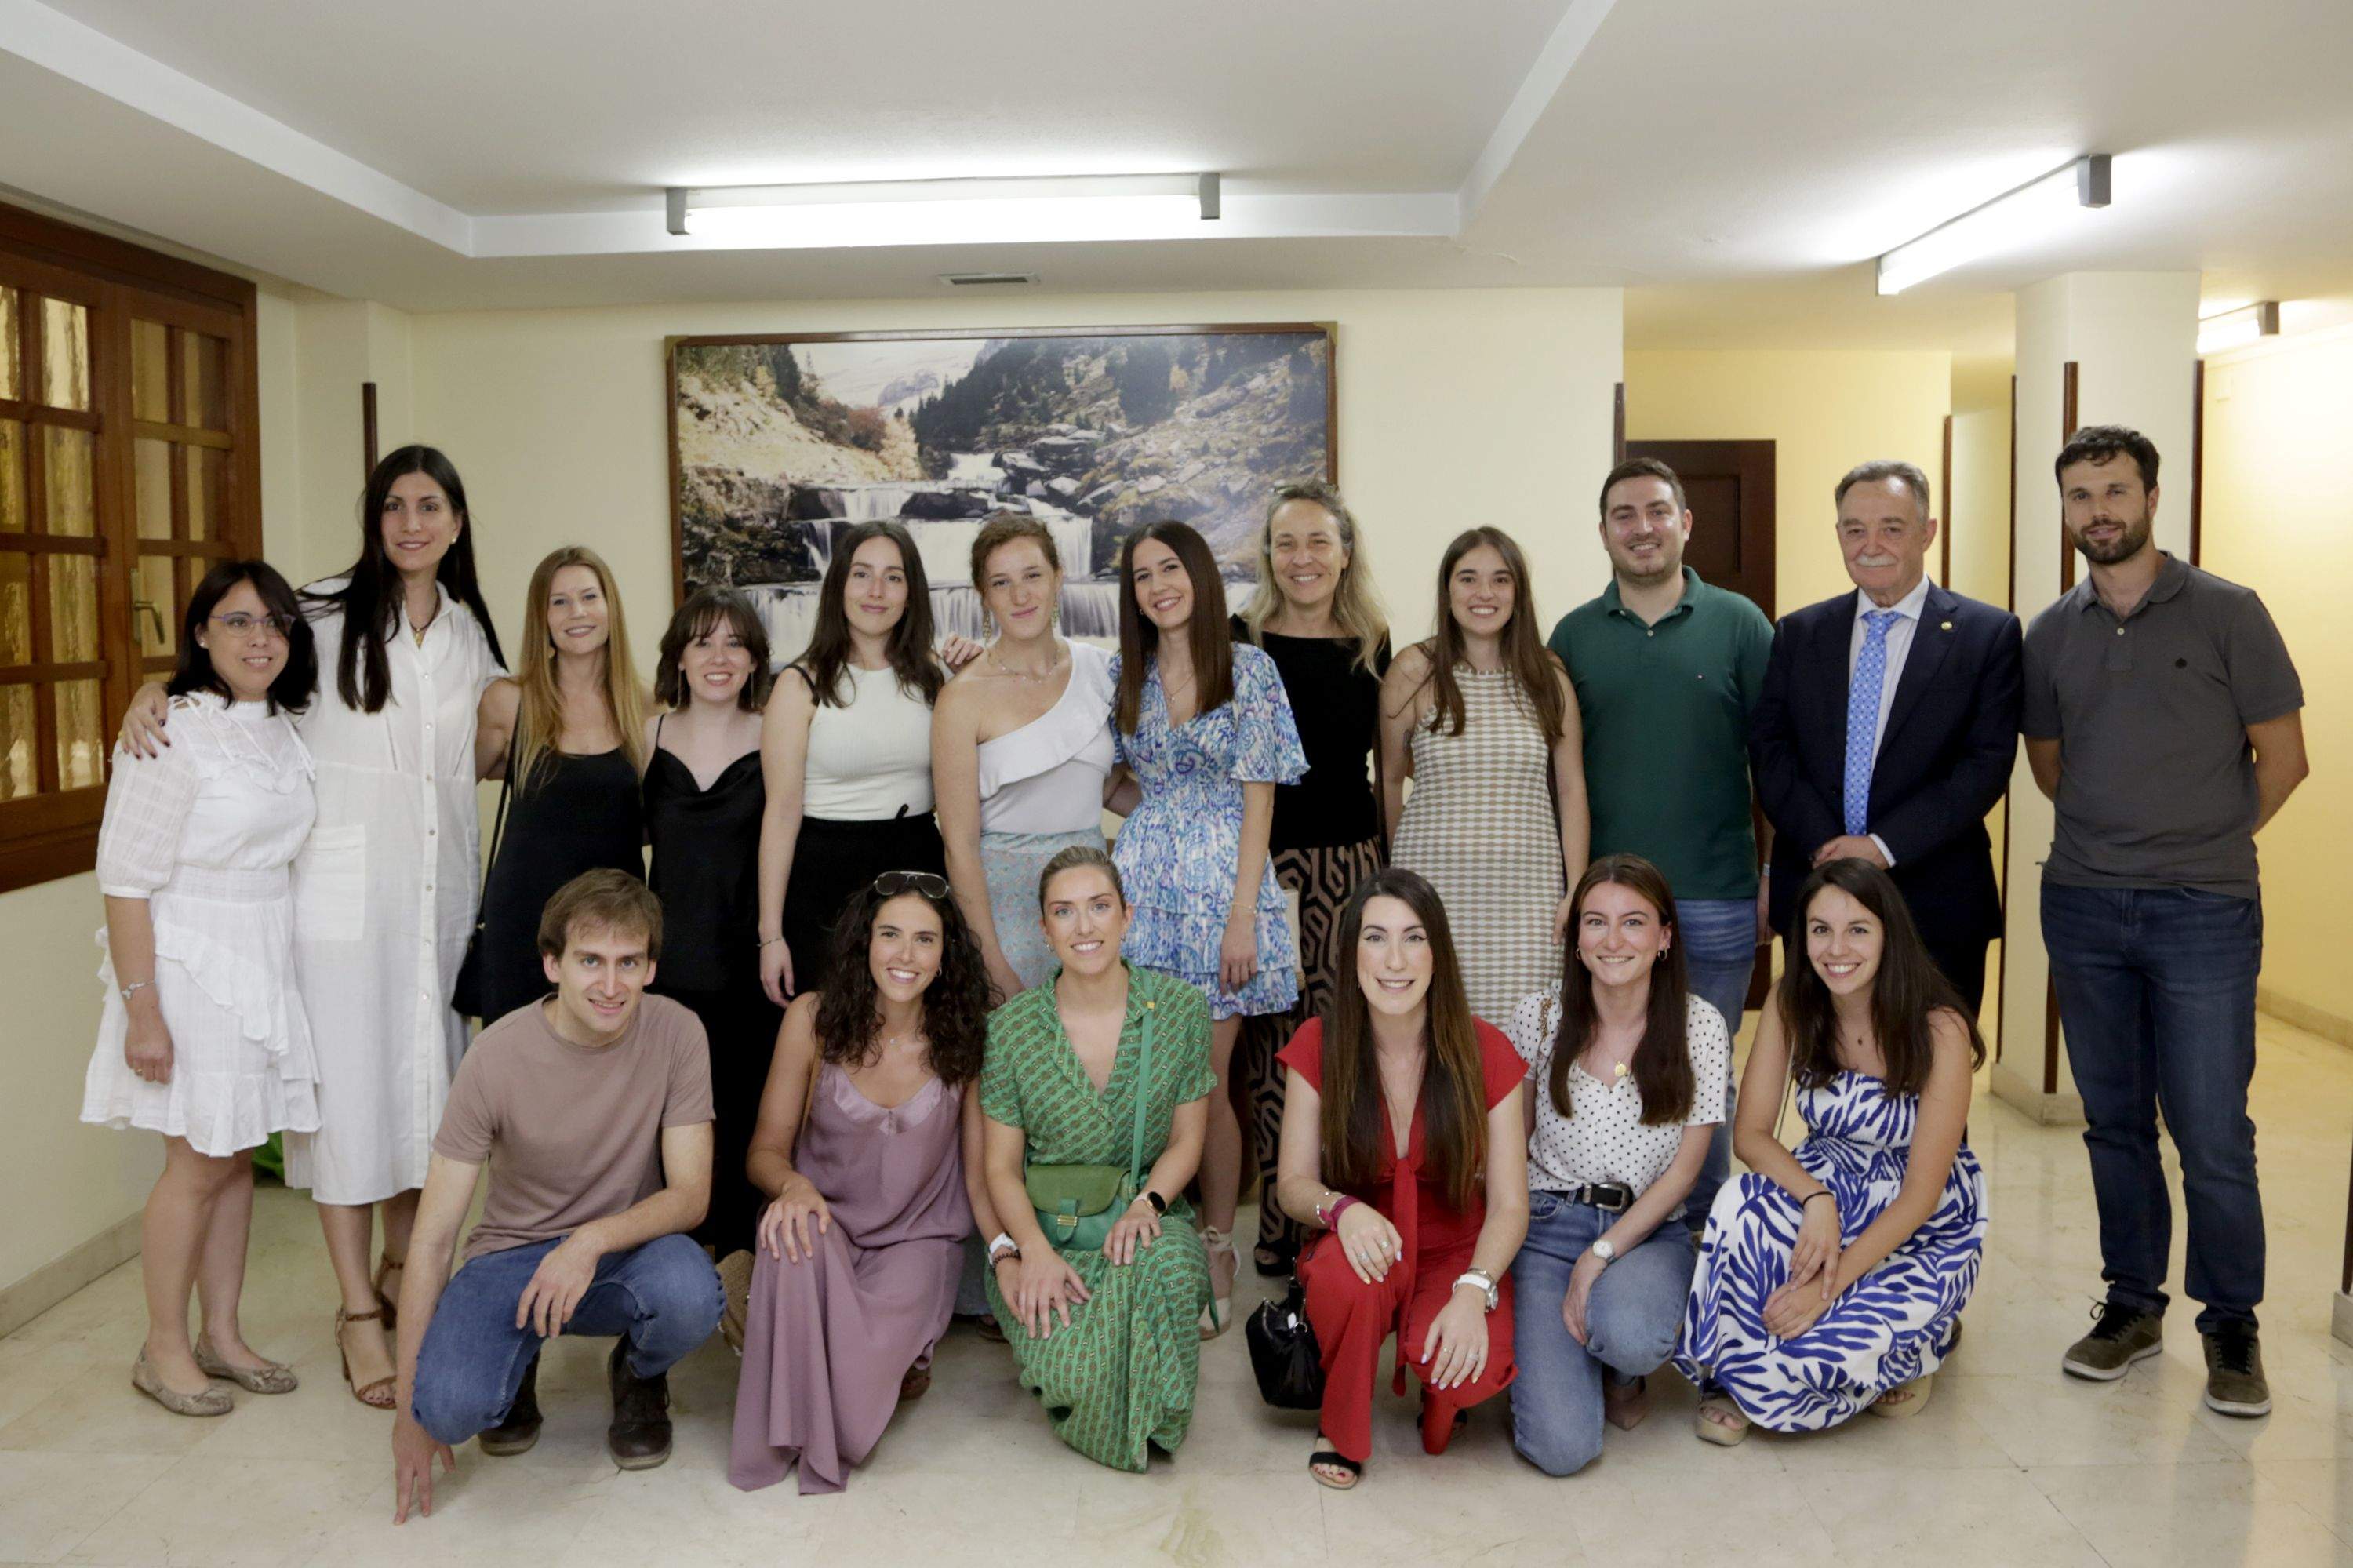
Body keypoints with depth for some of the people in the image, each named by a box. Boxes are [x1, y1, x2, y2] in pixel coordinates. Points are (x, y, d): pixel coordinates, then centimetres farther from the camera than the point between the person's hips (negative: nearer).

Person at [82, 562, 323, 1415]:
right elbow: (126, 882, -16)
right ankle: (164, 1351, 19)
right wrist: (142, 1010, -19)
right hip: (193, 968, -7)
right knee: (199, 1164, 2)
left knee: (238, 1156, 14)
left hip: (265, 968, 7)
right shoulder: (172, 735, -16)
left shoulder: (283, 730, 7)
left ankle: (222, 1335, 26)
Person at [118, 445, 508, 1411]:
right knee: (347, 1084, 0)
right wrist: (156, 691, -13)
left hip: (438, 886, 4)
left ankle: (401, 1266, 29)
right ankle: (357, 1307, 11)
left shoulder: (470, 632, 10)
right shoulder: (325, 613, -2)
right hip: (342, 886, -4)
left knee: (427, 1071, 11)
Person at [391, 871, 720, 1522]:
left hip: (626, 1249, 1)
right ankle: (520, 1362, 10)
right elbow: (432, 1239, -13)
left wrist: (593, 1240, -33)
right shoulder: (498, 1057, -17)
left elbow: (690, 1193, -12)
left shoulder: (676, 1034, -13)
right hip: (512, 1254, -1)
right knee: (453, 1406, -29)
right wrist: (409, 1410, -14)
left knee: (690, 1294, -34)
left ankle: (639, 1377, 5)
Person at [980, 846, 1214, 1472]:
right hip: (1045, 1228, -1)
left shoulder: (1181, 1010, -1)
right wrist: (1032, 1249, -19)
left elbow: (1186, 1140, 4)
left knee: (1167, 1268, -37)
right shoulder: (1011, 1027, -3)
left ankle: (1149, 1422, -8)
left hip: (1146, 1216, 1)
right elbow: (1000, 1165, 0)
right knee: (1077, 1368, -30)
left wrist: (1147, 1203, -17)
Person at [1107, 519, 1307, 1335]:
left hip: (1221, 882, -3)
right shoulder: (1126, 676, 11)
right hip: (1142, 884, 3)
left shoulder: (1248, 669, 0)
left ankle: (1216, 1252, 14)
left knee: (1206, 1081, -2)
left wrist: (1242, 915, -10)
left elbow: (1257, 800, -4)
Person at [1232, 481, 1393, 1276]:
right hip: (1262, 859, -2)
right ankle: (1279, 1229, 11)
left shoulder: (1373, 647, 10)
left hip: (1351, 860, 2)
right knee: (1271, 1040, -1)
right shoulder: (1237, 642, 2)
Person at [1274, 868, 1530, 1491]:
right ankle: (1341, 1429, -5)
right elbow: (1294, 1182, -6)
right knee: (1346, 1271, -36)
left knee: (1472, 1371, -31)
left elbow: (1509, 1206, -10)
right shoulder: (1318, 1046, -8)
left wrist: (1473, 1292, -28)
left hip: (1456, 1256, 0)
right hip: (1361, 1250, 0)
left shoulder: (1486, 1053, -10)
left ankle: (1443, 1387, 10)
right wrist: (1341, 1208, -30)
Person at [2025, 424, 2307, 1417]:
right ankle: (2133, 1303, 25)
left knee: (2212, 1134, -2)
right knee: (2115, 1121, 12)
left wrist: (2205, 844, 7)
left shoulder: (2226, 614, -3)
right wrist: (2117, 835, 12)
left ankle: (2231, 1325, 16)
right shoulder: (2051, 634, 7)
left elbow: (2282, 758, 1)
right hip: (2083, 906, 4)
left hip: (2203, 912, -3)